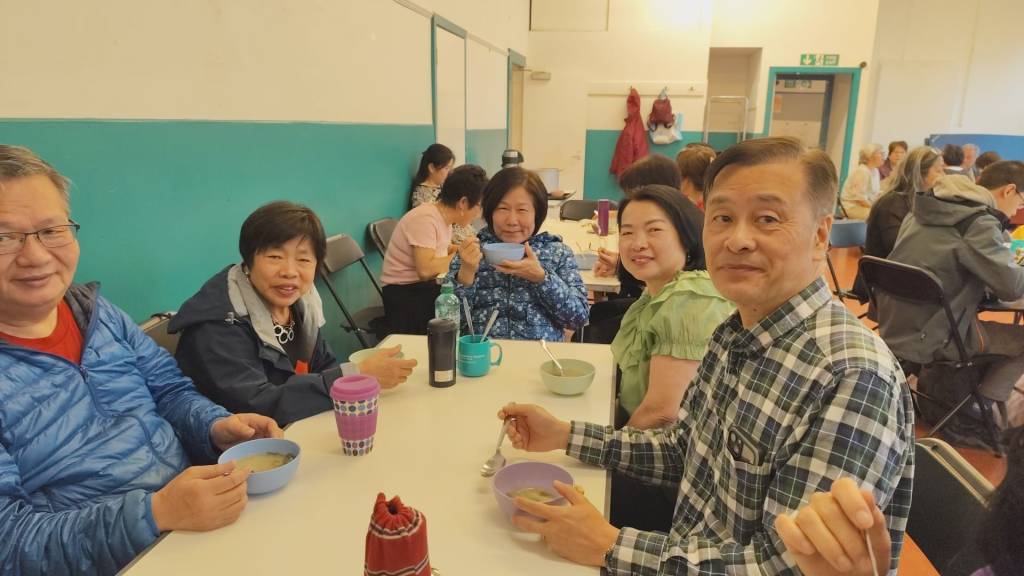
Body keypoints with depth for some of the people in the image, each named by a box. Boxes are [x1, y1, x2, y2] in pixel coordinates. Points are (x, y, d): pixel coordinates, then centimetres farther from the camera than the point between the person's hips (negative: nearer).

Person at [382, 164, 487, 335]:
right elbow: (425, 270, -27)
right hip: (407, 294, -8)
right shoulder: (425, 219, -19)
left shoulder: (444, 218, 8)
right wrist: (460, 254, -15)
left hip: (429, 287, 8)